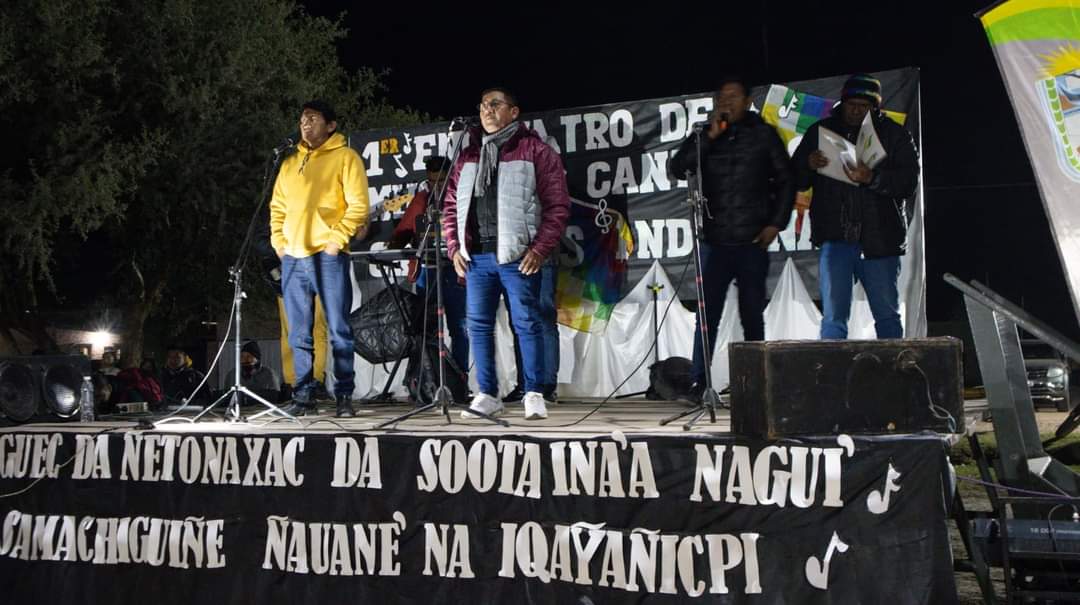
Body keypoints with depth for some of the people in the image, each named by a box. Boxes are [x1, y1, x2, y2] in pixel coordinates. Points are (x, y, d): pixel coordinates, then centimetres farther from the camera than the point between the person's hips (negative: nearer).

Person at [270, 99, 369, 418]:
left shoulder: (345, 157, 2)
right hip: (292, 257, 6)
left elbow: (358, 205, -6)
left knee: (339, 330, -2)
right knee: (299, 334, 6)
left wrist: (337, 239, -12)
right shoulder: (290, 163, 19)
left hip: (328, 256, -5)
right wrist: (278, 240, 8)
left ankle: (344, 396, 4)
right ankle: (303, 396, 12)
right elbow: (277, 207, 23)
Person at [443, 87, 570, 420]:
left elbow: (557, 205, -4)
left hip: (518, 255, -5)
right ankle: (487, 394, 13)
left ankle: (534, 394, 5)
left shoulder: (536, 151, 2)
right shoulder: (467, 156, 18)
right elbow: (451, 205, 19)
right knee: (478, 324, 5)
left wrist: (540, 248, -11)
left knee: (527, 322, -4)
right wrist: (454, 247, 7)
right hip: (476, 255, 5)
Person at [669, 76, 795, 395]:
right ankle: (698, 382, 0)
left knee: (752, 315, 5)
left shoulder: (763, 134, 7)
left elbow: (786, 179, 7)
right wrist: (710, 136, -9)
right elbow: (678, 168, -4)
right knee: (707, 314, -2)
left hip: (753, 240, -1)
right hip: (714, 240, 1)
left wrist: (776, 223, -1)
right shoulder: (704, 137, 11)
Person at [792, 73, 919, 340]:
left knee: (888, 315, 10)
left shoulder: (894, 135, 3)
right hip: (835, 239, 0)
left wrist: (873, 178, -25)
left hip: (879, 240, 0)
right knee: (833, 318, -4)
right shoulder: (821, 131, 9)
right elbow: (796, 180, 10)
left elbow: (909, 181, -8)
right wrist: (809, 165, -13)